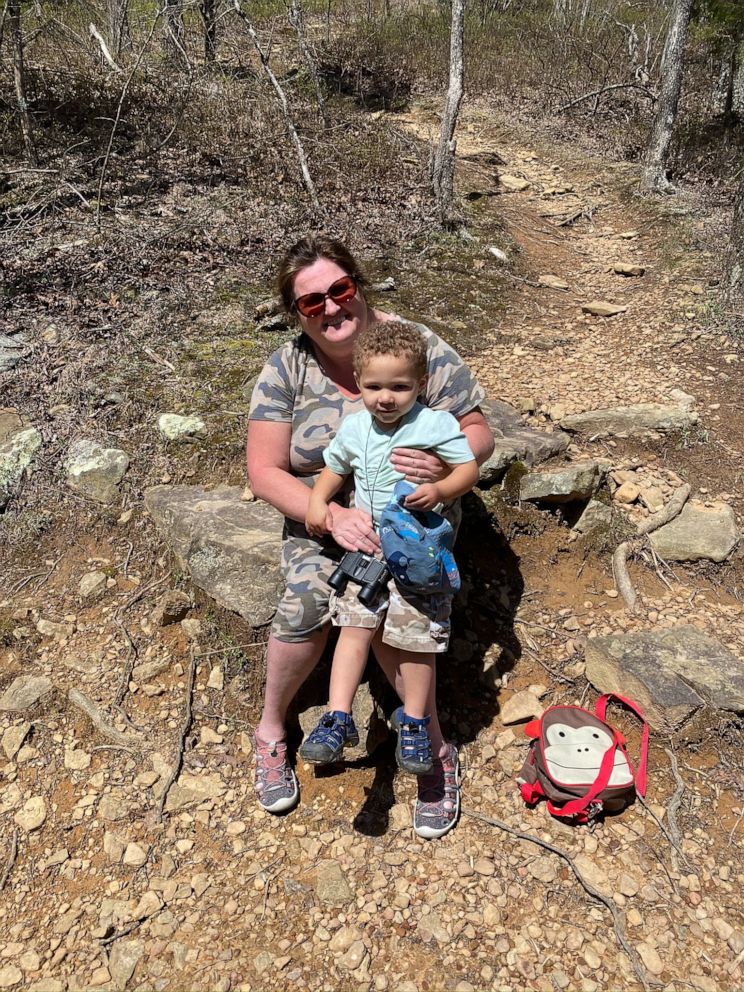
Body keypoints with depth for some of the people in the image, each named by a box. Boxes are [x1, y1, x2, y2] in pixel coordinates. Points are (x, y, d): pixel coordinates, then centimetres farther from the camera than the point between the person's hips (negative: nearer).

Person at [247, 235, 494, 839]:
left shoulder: (421, 348, -11)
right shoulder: (286, 369, -7)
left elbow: (480, 435, -7)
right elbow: (265, 471, -10)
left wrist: (445, 464, -31)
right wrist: (332, 515, -28)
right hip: (321, 518, 2)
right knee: (308, 597, -26)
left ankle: (433, 746, -7)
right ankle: (271, 727, 1)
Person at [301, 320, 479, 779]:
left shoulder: (436, 424, -13)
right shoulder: (353, 428, 1)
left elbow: (469, 468, -12)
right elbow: (334, 467, 16)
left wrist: (441, 490, -31)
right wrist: (318, 500, -2)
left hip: (421, 552, -4)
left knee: (417, 637, 3)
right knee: (354, 626, 0)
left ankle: (415, 723, 22)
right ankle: (339, 718, 7)